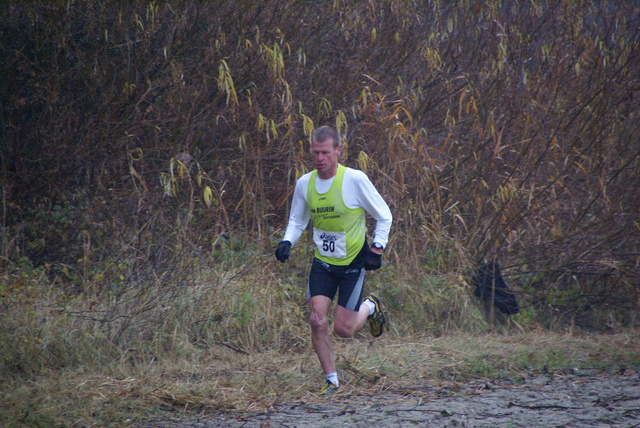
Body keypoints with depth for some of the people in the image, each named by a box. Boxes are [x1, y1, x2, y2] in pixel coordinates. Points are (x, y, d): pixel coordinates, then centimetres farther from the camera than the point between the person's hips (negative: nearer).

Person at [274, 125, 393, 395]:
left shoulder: (355, 180, -15)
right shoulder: (304, 184, -3)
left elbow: (384, 216, -5)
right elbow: (297, 220, 12)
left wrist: (377, 248, -14)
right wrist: (287, 242, -7)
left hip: (353, 263, -3)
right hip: (322, 262, 3)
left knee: (343, 329, -5)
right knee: (317, 320, -12)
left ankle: (369, 307, 29)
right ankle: (331, 380, 5)